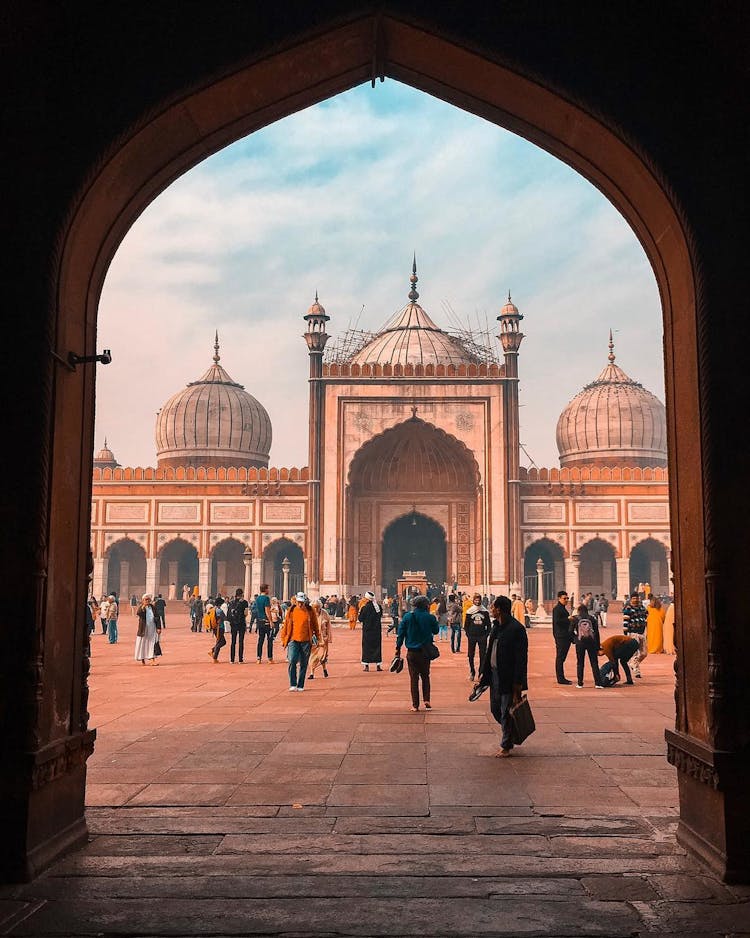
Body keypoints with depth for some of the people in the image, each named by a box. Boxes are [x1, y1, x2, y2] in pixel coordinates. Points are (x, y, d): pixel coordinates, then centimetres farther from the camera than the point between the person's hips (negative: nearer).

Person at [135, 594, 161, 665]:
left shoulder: (152, 607, 7)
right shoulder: (141, 607, -1)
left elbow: (156, 618, 7)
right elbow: (139, 613, -23)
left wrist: (158, 627, 0)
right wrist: (143, 606, -33)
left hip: (152, 628, 2)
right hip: (143, 629, -2)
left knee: (152, 644, -6)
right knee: (143, 644, 6)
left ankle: (152, 659, -9)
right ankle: (142, 659, 18)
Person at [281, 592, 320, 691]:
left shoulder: (310, 611, 2)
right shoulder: (291, 611, 3)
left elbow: (315, 625, 12)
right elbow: (285, 625, 10)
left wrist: (317, 637, 14)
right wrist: (283, 639, 9)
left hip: (306, 641, 0)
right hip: (293, 640, 0)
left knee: (303, 664, 6)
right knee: (292, 662, -14)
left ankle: (300, 685, 16)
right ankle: (293, 684, -3)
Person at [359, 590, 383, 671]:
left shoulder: (366, 607, -15)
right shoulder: (378, 606, 0)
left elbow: (360, 618, -9)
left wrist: (360, 610, 4)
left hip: (367, 630, -4)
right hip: (377, 630, 4)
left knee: (367, 646, 5)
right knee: (377, 646, 10)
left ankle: (366, 665, 4)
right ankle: (378, 665, 11)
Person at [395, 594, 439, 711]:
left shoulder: (407, 617, -5)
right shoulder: (430, 617, -8)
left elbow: (401, 633, -2)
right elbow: (436, 631, 9)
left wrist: (398, 648, 6)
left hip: (412, 652, 0)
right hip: (425, 652, 0)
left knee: (413, 678, 7)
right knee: (425, 676, 16)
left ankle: (415, 705, 6)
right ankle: (426, 700, 3)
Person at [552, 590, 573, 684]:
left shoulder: (563, 608, 20)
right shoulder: (557, 608, -11)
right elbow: (557, 621, -21)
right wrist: (568, 618, -21)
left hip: (565, 636, 10)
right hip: (560, 636, -10)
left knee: (562, 657, 12)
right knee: (560, 657, -7)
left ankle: (561, 677, 17)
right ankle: (560, 678, -6)